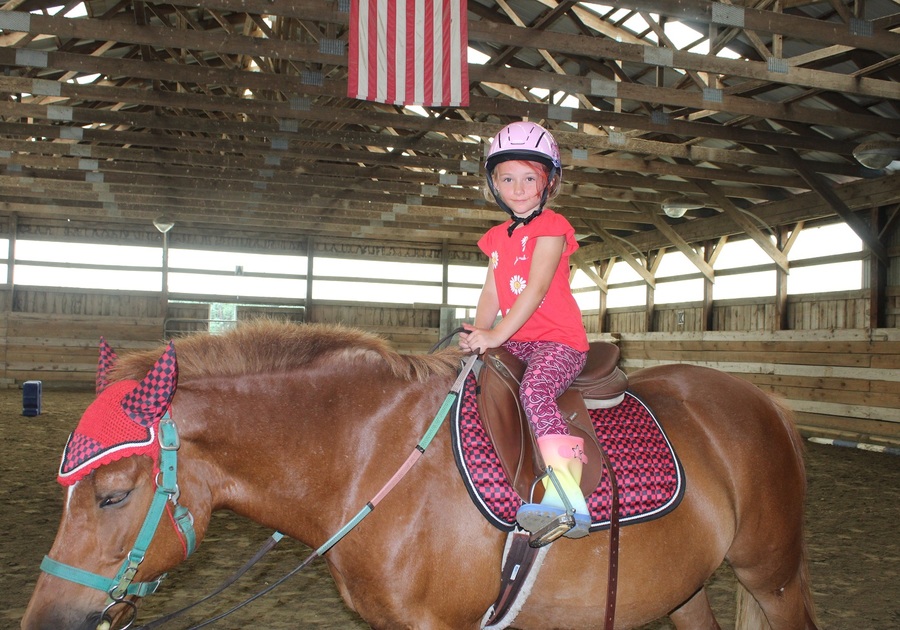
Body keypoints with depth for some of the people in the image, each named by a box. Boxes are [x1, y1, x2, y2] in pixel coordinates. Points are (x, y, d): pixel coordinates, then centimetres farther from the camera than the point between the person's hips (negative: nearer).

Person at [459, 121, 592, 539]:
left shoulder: (551, 227, -4)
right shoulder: (498, 237, 18)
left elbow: (536, 288, -15)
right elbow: (492, 291, 10)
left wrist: (496, 335, -22)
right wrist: (478, 332, -10)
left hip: (559, 340, -8)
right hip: (514, 342, 8)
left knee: (534, 390, -34)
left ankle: (566, 493, -43)